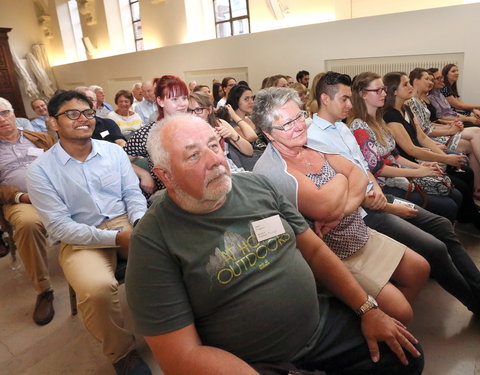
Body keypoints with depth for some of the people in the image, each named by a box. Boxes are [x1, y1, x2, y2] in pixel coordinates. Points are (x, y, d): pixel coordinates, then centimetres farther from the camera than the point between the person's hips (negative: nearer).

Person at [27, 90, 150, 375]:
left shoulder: (114, 151, 6)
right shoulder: (41, 170, -4)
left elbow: (133, 193, 7)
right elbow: (59, 226, -9)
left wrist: (140, 223, -15)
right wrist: (115, 237, -20)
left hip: (126, 223, 3)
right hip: (81, 239, -3)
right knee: (97, 288, -33)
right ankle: (121, 352, -2)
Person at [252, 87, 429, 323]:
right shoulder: (271, 169, -23)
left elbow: (360, 175, -2)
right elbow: (324, 207, -32)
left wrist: (340, 211, -21)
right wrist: (341, 179, -10)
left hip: (361, 234, 9)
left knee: (420, 269, 16)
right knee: (400, 311, -11)